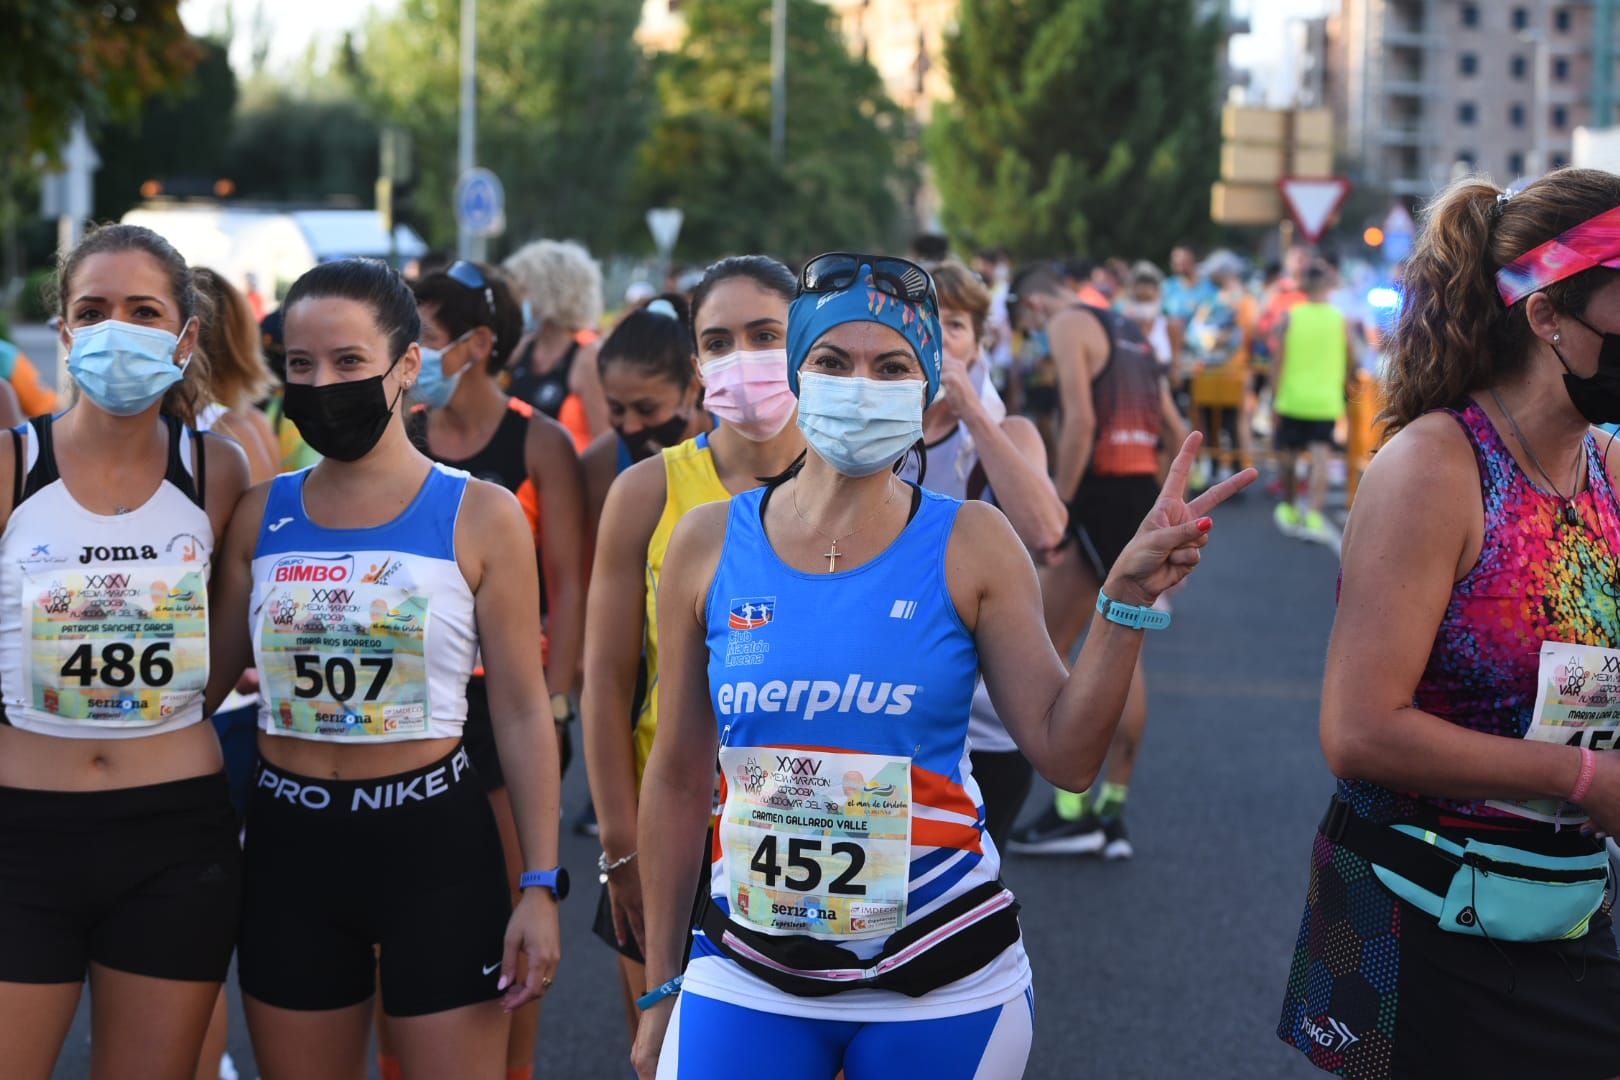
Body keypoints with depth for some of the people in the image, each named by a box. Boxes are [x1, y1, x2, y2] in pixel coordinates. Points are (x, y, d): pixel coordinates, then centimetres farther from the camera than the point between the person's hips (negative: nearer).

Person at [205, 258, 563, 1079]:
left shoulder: (480, 518, -4)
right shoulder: (259, 517, 6)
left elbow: (522, 713, -3)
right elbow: (205, 680, 11)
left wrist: (541, 886, -7)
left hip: (433, 837, -3)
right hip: (290, 844, 3)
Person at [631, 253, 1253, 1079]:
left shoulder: (969, 545, -3)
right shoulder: (711, 545, 0)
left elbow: (1065, 753, -6)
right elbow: (679, 779, 7)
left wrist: (1127, 601, -17)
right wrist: (661, 988, 10)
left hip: (941, 977, -1)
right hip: (749, 973, 1)